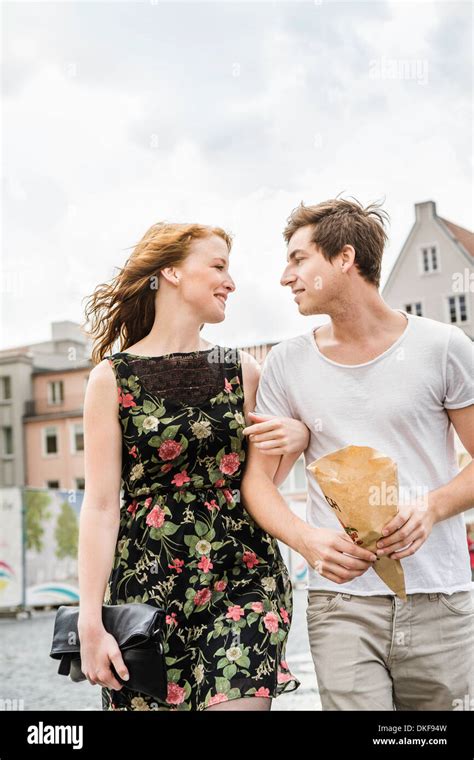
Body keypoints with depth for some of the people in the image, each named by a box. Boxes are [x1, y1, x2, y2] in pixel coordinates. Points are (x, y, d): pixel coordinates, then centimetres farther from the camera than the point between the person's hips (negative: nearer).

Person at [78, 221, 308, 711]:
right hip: (148, 581, -2)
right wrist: (91, 622, -8)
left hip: (246, 577, 2)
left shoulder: (241, 370, 9)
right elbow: (100, 505, -4)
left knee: (239, 698, -9)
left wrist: (297, 438, -5)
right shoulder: (113, 377, 0)